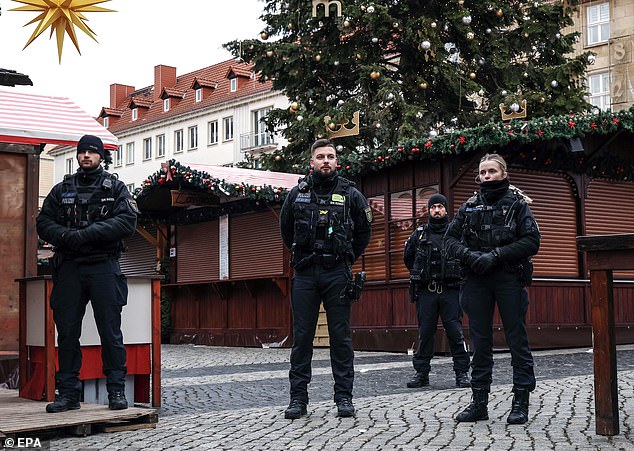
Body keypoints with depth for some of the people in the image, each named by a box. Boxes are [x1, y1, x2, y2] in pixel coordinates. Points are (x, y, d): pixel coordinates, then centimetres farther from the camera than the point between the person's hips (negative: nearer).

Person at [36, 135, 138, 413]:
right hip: (69, 267, 3)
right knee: (66, 331, 4)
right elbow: (44, 223, 7)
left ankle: (116, 390, 6)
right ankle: (68, 392, 11)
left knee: (110, 330, -1)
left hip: (104, 267, -3)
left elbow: (127, 222, -7)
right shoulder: (62, 189, 15)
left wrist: (86, 234, -16)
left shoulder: (115, 188, 7)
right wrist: (67, 237, -14)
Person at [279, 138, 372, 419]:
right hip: (305, 274, 1)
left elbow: (363, 233, 14)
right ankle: (298, 398, 9)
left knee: (341, 336, 2)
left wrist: (345, 258, 11)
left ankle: (344, 397, 8)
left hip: (337, 274, -1)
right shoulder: (297, 193, 6)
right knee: (301, 336, 3)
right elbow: (285, 229, 21)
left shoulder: (350, 194, 3)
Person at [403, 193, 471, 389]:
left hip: (451, 290, -2)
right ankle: (421, 373, 11)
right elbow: (408, 257, 24)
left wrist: (459, 276, 9)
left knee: (455, 332, -3)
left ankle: (462, 373, 4)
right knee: (425, 332, 5)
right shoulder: (419, 234, 9)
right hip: (426, 292, 2)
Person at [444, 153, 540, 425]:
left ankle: (521, 402, 5)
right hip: (476, 280, 3)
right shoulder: (469, 207, 12)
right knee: (480, 341, 6)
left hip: (509, 278, -3)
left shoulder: (517, 204, 3)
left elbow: (532, 241, -6)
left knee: (517, 339, -1)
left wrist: (497, 254, -15)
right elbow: (450, 239, 9)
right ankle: (479, 402, 12)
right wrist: (470, 256, -11)